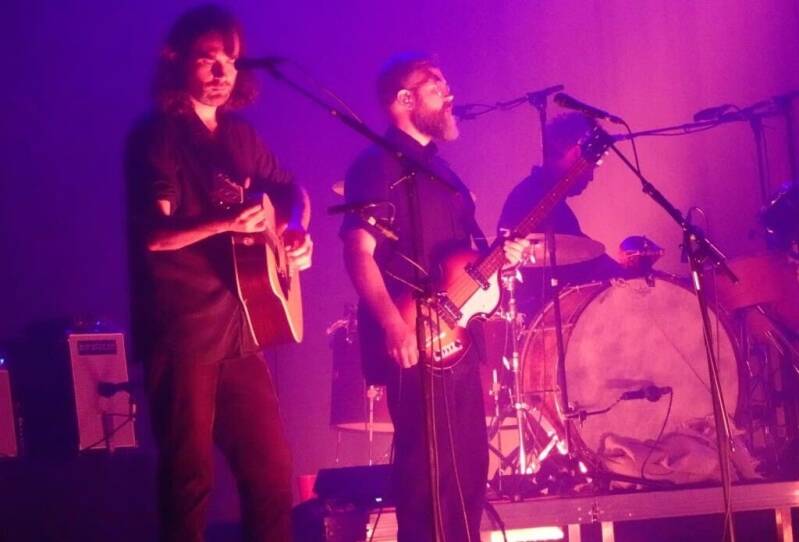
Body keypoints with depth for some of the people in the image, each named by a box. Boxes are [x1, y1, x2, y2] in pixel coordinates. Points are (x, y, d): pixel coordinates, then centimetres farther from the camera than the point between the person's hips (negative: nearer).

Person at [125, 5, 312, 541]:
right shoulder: (158, 135, -9)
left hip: (238, 326, 7)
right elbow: (154, 233, -19)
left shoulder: (240, 134, 12)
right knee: (190, 476, -2)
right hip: (181, 332, -7)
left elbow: (289, 189, 27)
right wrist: (226, 224, -35)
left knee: (272, 466, 11)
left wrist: (298, 230, 6)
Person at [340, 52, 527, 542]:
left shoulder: (437, 168, 19)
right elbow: (359, 251, -20)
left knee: (469, 466, 13)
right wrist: (395, 326, -30)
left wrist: (495, 256, 6)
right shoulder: (380, 166, -10)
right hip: (417, 344, -10)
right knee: (430, 471, -8)